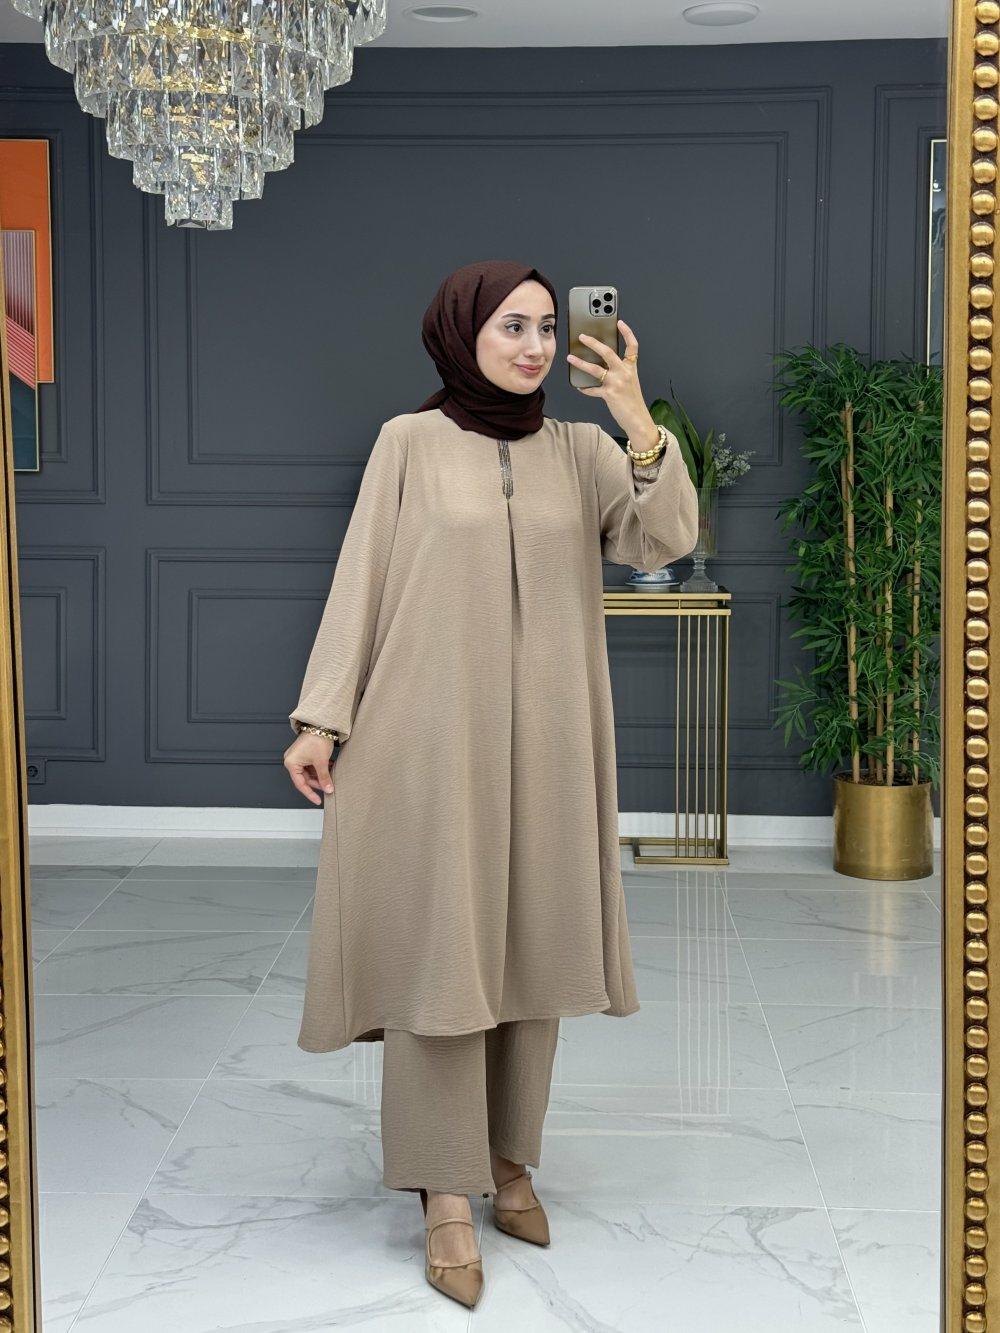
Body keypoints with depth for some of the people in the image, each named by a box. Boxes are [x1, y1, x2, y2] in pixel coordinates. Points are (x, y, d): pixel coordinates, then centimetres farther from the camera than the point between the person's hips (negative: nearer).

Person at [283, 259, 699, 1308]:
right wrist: (321, 717, -5)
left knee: (528, 948, 9)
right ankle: (445, 1197, 4)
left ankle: (508, 1156, 25)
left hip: (543, 739, 3)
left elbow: (663, 542, -8)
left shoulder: (581, 450, 7)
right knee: (437, 950, -3)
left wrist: (638, 421, -19)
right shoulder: (409, 443, 0)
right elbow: (359, 581, 0)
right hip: (431, 732, -3)